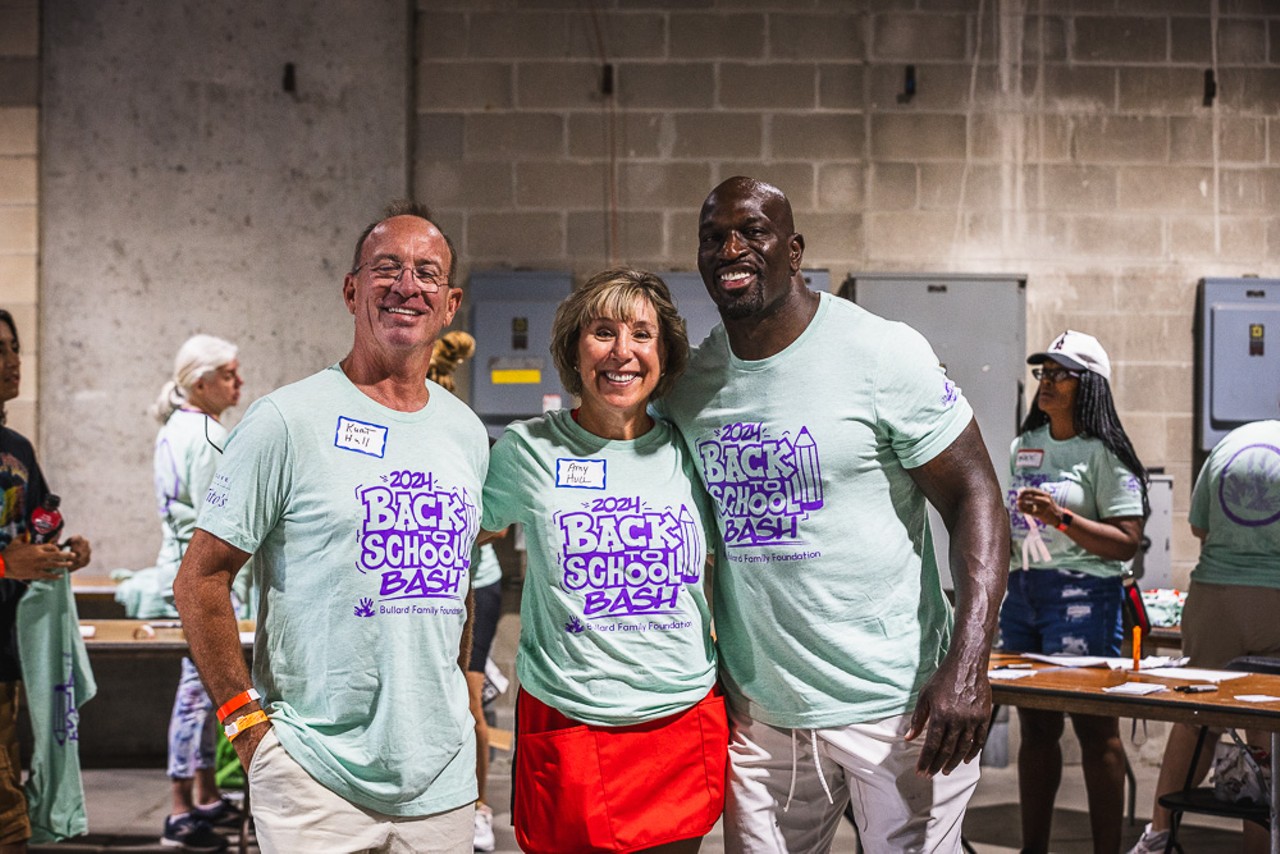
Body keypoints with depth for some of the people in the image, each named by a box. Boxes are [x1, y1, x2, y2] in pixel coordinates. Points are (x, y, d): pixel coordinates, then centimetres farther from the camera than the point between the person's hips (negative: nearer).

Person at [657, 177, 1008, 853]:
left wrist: (968, 668, -21)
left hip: (897, 703, -4)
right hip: (759, 712, 4)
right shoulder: (685, 383, 5)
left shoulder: (884, 353, -9)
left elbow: (973, 497, -11)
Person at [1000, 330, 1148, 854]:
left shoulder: (1103, 453, -7)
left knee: (1095, 728, -3)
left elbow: (1127, 541, -13)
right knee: (1034, 727, 12)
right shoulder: (1023, 447, 14)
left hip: (1082, 596, -7)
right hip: (1022, 593, 7)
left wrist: (1060, 517, -22)